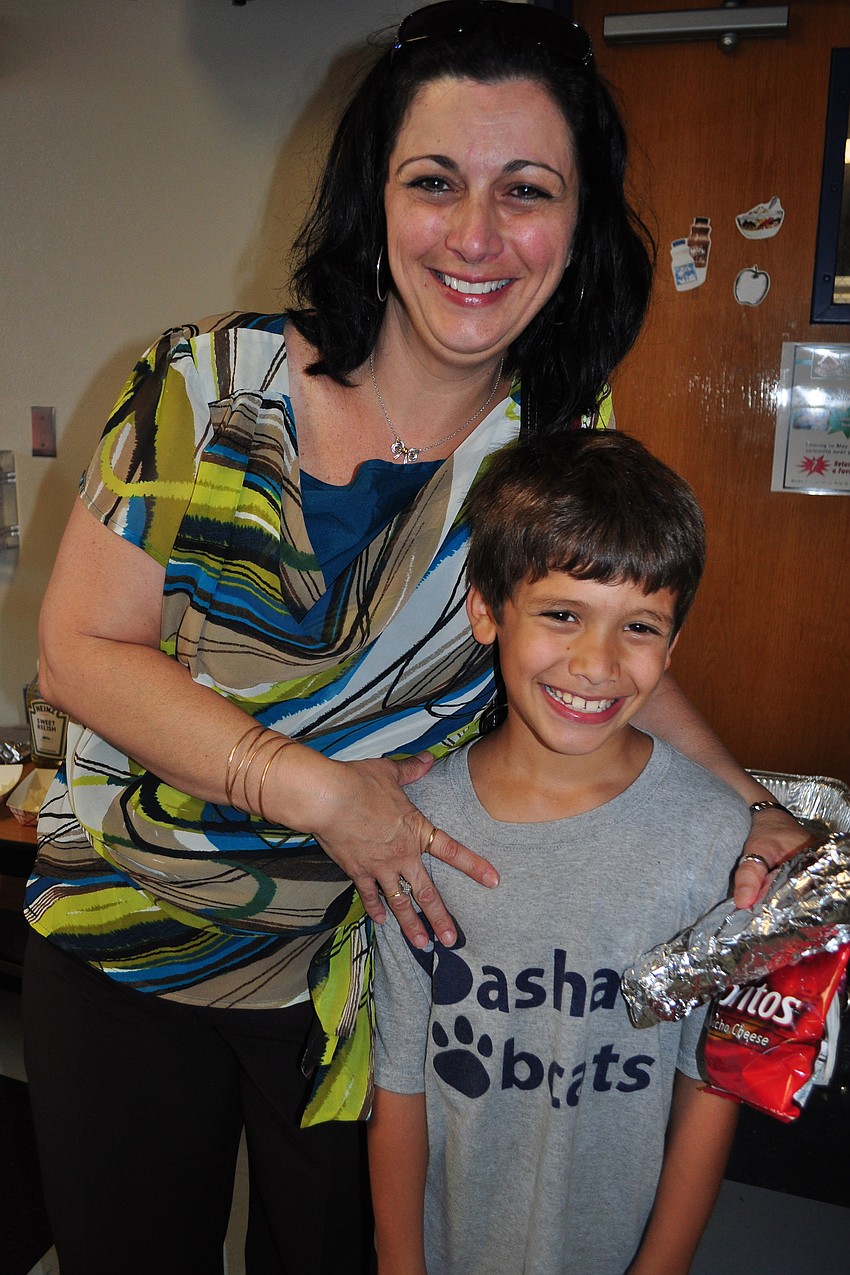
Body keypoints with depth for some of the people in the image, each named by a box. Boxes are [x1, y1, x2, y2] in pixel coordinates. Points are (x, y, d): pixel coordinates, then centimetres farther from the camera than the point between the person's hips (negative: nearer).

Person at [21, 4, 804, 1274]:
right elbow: (80, 650, -13)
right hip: (123, 949, 0)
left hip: (365, 966, 1)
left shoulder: (566, 446, -8)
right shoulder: (212, 385, -14)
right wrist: (310, 789, -23)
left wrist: (760, 814, -8)